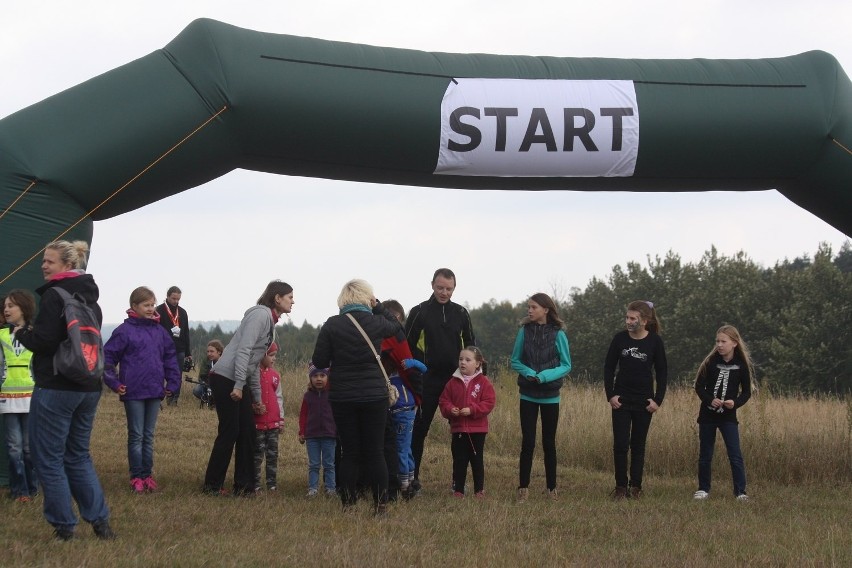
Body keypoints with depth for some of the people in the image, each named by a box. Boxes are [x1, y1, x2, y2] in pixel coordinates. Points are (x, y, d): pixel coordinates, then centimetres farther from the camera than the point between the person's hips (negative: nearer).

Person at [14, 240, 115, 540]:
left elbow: (43, 341, -19)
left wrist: (20, 332, 1)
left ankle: (63, 525, 3)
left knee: (48, 458, 1)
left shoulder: (54, 295, -13)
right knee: (78, 455, 17)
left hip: (55, 388, -8)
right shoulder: (89, 298, 13)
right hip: (89, 388, 8)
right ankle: (99, 520, 10)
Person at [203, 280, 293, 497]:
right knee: (229, 432, -6)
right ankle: (212, 485, 2)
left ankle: (243, 486, 13)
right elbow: (243, 351, -21)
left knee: (247, 433, 8)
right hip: (225, 379, -10)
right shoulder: (260, 315, -13)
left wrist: (257, 397, 23)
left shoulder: (270, 321, 17)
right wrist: (238, 386, -24)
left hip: (239, 382, 10)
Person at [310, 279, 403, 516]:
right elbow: (397, 326, 20)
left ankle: (348, 504, 7)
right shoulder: (376, 323, -3)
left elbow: (319, 361, -3)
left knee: (349, 452, 7)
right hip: (375, 396, 0)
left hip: (342, 398, 0)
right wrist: (377, 306, 18)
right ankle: (380, 504, 7)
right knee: (374, 452, 6)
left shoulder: (331, 325, -6)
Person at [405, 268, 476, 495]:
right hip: (428, 381, -3)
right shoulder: (419, 312, -1)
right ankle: (413, 477, 6)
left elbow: (470, 344, 15)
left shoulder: (461, 313, 8)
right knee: (420, 428, 0)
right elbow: (407, 345, 0)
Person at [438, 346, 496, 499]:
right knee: (459, 460, 6)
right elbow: (443, 400, 7)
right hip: (457, 429, 2)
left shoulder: (483, 382, -4)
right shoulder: (453, 382, 4)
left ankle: (479, 490, 15)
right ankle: (458, 490, 12)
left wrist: (472, 410, -20)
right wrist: (450, 409, -14)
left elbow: (489, 403, -10)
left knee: (477, 460, 6)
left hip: (477, 429, -2)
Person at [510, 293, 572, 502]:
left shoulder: (558, 333, -7)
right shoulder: (524, 331, -2)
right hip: (528, 395, 1)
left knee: (549, 443, 7)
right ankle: (523, 488, 4)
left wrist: (545, 376, -18)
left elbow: (566, 366, -3)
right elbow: (515, 361, 5)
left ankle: (551, 488, 17)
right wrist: (529, 373, -15)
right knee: (528, 442, -1)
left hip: (550, 396, -1)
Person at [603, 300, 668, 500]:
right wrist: (610, 395, -3)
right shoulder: (620, 338, -3)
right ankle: (620, 486, 5)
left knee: (638, 445, 7)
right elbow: (609, 367, 4)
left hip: (644, 402, -1)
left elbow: (662, 372, 1)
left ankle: (636, 486, 13)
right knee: (620, 445, -2)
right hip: (621, 400, 1)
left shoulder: (655, 342, -6)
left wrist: (658, 400, -4)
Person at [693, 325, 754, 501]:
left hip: (729, 416, -1)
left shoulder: (742, 365, -3)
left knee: (735, 455, -6)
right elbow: (699, 386, -2)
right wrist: (710, 400, -20)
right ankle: (703, 489, 21)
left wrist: (735, 403, -17)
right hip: (707, 415, 1)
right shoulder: (710, 361, -4)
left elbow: (746, 392, 2)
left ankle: (740, 491, 0)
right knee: (705, 454, 8)